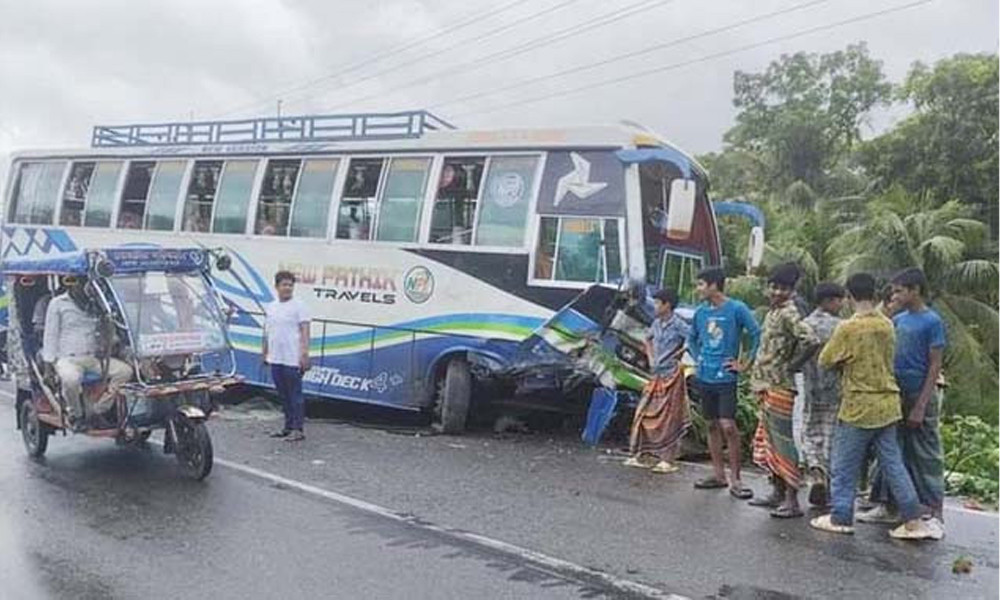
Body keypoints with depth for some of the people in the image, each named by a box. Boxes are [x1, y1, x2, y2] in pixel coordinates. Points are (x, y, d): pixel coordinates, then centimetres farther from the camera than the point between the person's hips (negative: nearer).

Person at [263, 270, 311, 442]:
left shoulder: (299, 306, -6)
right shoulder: (270, 307, 14)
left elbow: (305, 332, -11)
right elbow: (266, 332, 20)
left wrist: (304, 354, -19)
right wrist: (265, 353, 18)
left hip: (292, 360, -7)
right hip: (275, 359, 7)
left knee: (295, 395, -3)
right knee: (283, 395, 14)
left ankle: (298, 429, 1)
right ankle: (288, 427, 23)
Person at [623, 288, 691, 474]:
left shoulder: (677, 324, -12)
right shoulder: (657, 323, 10)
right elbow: (648, 339, 28)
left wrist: (678, 353, -15)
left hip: (671, 374, -7)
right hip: (657, 374, 7)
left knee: (669, 418, -2)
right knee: (644, 413, 8)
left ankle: (667, 460, 4)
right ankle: (639, 454, 16)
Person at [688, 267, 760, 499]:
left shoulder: (736, 309, -9)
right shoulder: (701, 311, 7)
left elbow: (757, 334, -10)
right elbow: (692, 338, 23)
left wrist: (745, 364, -9)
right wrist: (697, 359, 10)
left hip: (725, 377, -6)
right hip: (704, 377, 6)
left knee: (728, 426, -10)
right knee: (712, 425, 11)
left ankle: (735, 479, -1)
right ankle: (718, 474, 20)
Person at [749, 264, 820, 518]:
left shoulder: (788, 313, -14)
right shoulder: (773, 311, 14)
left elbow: (811, 341, -28)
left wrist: (791, 365, -17)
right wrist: (758, 378, 14)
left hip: (779, 387, -10)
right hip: (766, 385, 10)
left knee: (782, 442, -6)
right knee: (766, 441, 15)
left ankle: (792, 500, -1)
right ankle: (777, 492, 25)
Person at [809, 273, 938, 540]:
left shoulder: (848, 328, -16)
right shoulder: (887, 325, 3)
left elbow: (825, 361, -7)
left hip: (858, 407, -6)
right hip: (887, 405, 6)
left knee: (844, 466, 7)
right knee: (893, 464, 11)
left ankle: (840, 518, 15)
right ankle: (914, 521, 12)